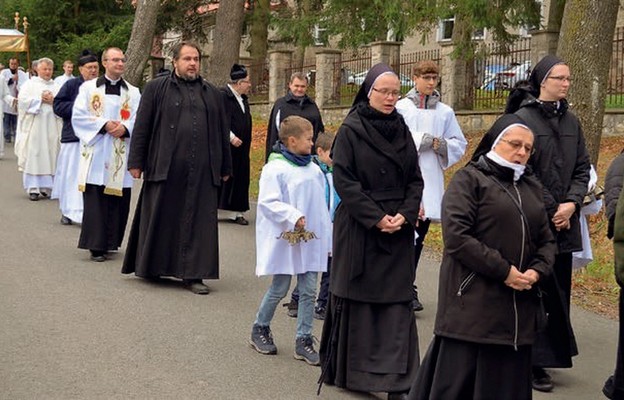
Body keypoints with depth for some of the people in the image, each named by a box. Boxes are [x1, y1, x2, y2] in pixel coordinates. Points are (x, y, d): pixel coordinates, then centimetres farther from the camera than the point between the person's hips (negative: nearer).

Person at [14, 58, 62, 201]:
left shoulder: (56, 87, 15)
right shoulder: (30, 85, 7)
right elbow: (23, 100, -7)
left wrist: (53, 101, -10)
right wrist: (40, 98, -10)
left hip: (51, 129, 3)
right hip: (34, 127, -3)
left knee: (50, 156, 0)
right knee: (33, 156, -6)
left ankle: (46, 186, 7)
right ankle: (33, 188, -4)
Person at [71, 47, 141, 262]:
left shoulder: (133, 93, 12)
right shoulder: (89, 88, 7)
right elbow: (78, 116, -2)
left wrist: (124, 128, -17)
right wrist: (104, 125, -13)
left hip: (121, 154, 2)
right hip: (95, 153, -2)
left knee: (118, 200, 2)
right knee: (95, 201, -7)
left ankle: (111, 242, 14)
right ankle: (96, 246, -4)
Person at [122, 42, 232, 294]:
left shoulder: (213, 94, 15)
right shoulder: (157, 89, 6)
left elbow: (222, 132, 17)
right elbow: (142, 126, 3)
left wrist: (225, 167, 14)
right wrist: (136, 162, -3)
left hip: (202, 170, 3)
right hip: (164, 167, -2)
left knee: (199, 221, 1)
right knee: (159, 218, 5)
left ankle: (193, 274, 6)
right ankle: (150, 267, 19)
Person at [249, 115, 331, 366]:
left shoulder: (314, 170, 10)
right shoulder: (275, 169, -11)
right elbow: (268, 202, -18)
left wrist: (327, 240, 15)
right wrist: (293, 216, -27)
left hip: (311, 242, 6)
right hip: (284, 241, -6)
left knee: (308, 291, 5)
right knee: (279, 289, 6)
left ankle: (304, 340, 12)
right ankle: (260, 329, 26)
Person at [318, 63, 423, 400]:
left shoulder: (402, 131, 10)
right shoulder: (350, 130, -5)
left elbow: (415, 179, 9)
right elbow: (343, 180, -10)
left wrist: (405, 215, -8)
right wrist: (376, 218, -16)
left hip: (398, 232, 4)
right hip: (358, 229, -4)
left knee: (397, 303, 1)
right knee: (356, 299, 4)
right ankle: (347, 371, 17)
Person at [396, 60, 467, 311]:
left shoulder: (445, 112, 11)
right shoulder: (401, 108, -1)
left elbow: (459, 144, 13)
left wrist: (441, 144, -6)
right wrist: (422, 140, -10)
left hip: (431, 181, 5)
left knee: (419, 236, 11)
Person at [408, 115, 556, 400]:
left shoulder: (531, 187, 18)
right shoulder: (469, 179, -2)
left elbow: (547, 240, 17)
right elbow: (456, 236, -14)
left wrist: (537, 271, -4)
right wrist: (503, 271, -14)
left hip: (518, 307, 6)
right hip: (473, 302, -6)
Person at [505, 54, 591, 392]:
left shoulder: (571, 121, 12)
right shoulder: (523, 118, -8)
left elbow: (582, 168, 11)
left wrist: (571, 203, -6)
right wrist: (551, 209, -10)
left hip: (564, 221, 6)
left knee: (558, 289, 9)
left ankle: (550, 354, 18)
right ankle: (532, 360, 3)